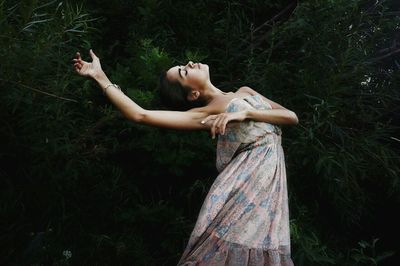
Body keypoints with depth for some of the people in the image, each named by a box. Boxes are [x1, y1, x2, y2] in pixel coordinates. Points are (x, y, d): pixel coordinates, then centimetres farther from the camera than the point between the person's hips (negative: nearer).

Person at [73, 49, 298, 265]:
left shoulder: (245, 92, 16)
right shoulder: (203, 114, 0)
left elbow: (292, 117, 7)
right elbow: (140, 115, -9)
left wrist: (246, 112, -10)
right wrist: (100, 76, -2)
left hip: (270, 182, 5)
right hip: (249, 179, -4)